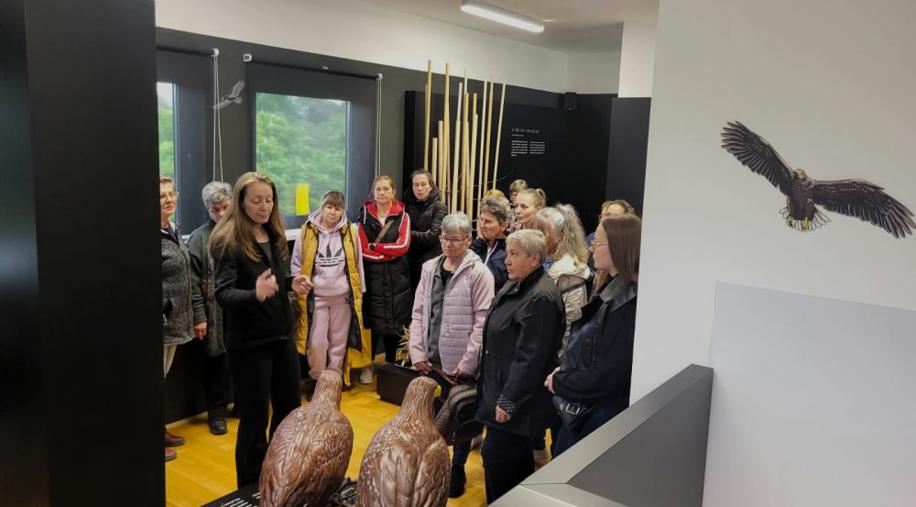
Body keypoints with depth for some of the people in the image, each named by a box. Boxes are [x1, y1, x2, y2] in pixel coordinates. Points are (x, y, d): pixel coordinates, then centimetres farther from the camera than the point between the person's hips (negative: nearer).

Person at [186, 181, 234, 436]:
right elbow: (193, 281, -4)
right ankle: (217, 412, 23)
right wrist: (199, 317, -7)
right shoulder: (199, 238, -3)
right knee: (216, 362, 8)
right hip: (214, 312, -2)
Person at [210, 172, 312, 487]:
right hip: (248, 342, -7)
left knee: (290, 410, 17)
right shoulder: (227, 240, -15)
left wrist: (292, 283, -4)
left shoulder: (275, 236, 6)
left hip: (282, 335, 7)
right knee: (255, 418, 3)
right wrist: (255, 294, -42)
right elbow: (223, 293, -24)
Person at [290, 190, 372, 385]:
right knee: (317, 342, -1)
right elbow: (296, 263, 4)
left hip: (343, 296, 1)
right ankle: (317, 381, 19)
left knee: (339, 342, 11)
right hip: (316, 297, -1)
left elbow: (358, 263, 6)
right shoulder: (308, 230, -3)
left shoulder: (351, 231, -1)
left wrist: (359, 292, 7)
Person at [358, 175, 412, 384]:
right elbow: (363, 250, -4)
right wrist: (390, 253, -13)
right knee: (371, 320, 1)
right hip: (372, 276, 0)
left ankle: (391, 365, 21)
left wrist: (376, 246, -10)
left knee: (395, 321, 5)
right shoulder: (365, 215, 3)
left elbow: (403, 245, -8)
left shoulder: (402, 216, 3)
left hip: (396, 277, 0)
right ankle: (368, 365, 15)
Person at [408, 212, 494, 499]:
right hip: (431, 361, 4)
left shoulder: (479, 273, -9)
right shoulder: (430, 268, 6)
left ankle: (456, 471, 31)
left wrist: (465, 364, -14)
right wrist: (417, 353, -1)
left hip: (461, 365, -4)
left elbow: (482, 323, -12)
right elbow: (418, 313, 7)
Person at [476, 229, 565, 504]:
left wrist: (508, 401, -20)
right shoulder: (516, 286, 8)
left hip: (516, 399, -9)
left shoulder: (540, 298, -23)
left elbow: (530, 357, -24)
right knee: (517, 458, 21)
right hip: (502, 388, 9)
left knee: (496, 458, -1)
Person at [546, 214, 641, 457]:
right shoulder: (612, 291, 5)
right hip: (581, 409, 9)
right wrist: (564, 372, 0)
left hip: (603, 416, -9)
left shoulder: (631, 305, -24)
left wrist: (559, 382, -11)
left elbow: (608, 375, -24)